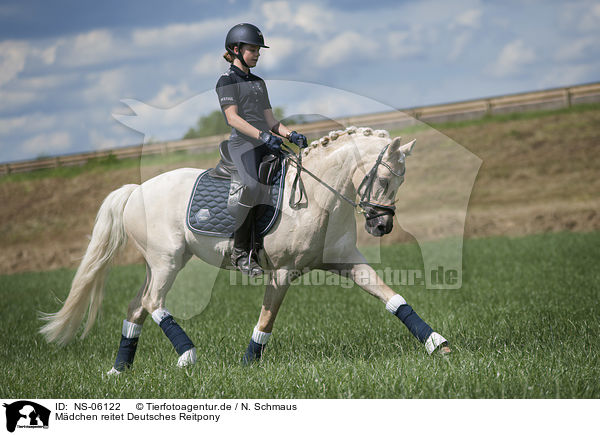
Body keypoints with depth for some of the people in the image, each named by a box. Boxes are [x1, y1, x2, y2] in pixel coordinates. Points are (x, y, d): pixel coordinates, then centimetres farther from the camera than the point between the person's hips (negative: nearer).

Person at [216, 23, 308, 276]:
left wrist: (291, 135, 1)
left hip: (266, 145, 8)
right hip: (242, 144, -8)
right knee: (252, 186, -33)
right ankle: (240, 252, -23)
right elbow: (233, 118, -11)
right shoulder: (227, 81, 2)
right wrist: (262, 136, -23)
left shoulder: (258, 82, 24)